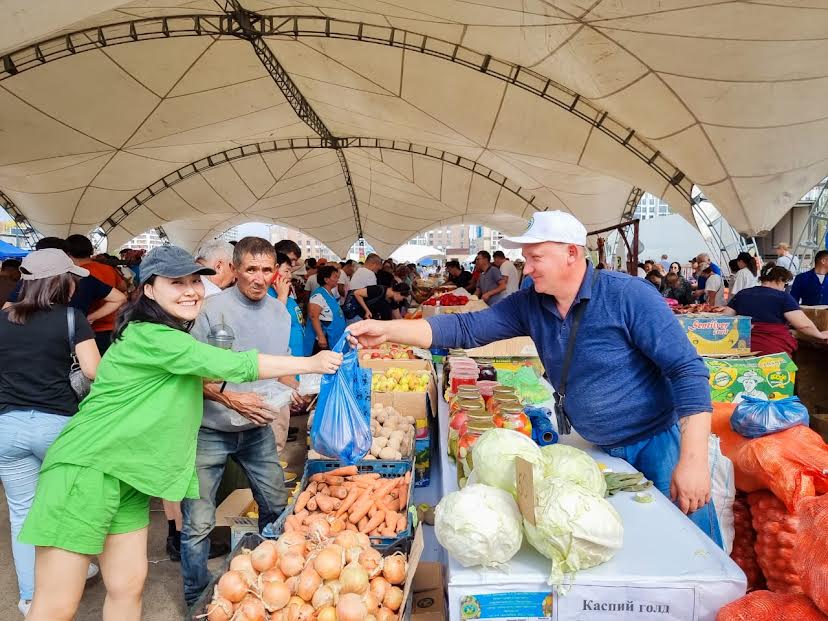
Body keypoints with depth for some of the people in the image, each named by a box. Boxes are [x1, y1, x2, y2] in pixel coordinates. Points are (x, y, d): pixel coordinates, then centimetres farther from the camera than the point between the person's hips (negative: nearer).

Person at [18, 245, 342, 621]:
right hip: (85, 469, -9)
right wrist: (312, 363, -16)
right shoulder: (150, 337, -18)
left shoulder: (172, 337, 11)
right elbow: (234, 364, -22)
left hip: (127, 475, 9)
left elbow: (193, 380, 29)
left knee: (128, 586, 12)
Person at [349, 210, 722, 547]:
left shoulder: (628, 296, -21)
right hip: (600, 450, 5)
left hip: (659, 440, -5)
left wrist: (693, 460, -26)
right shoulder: (530, 305, -5)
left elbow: (688, 369, -21)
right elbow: (466, 329, -9)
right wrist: (387, 331, -18)